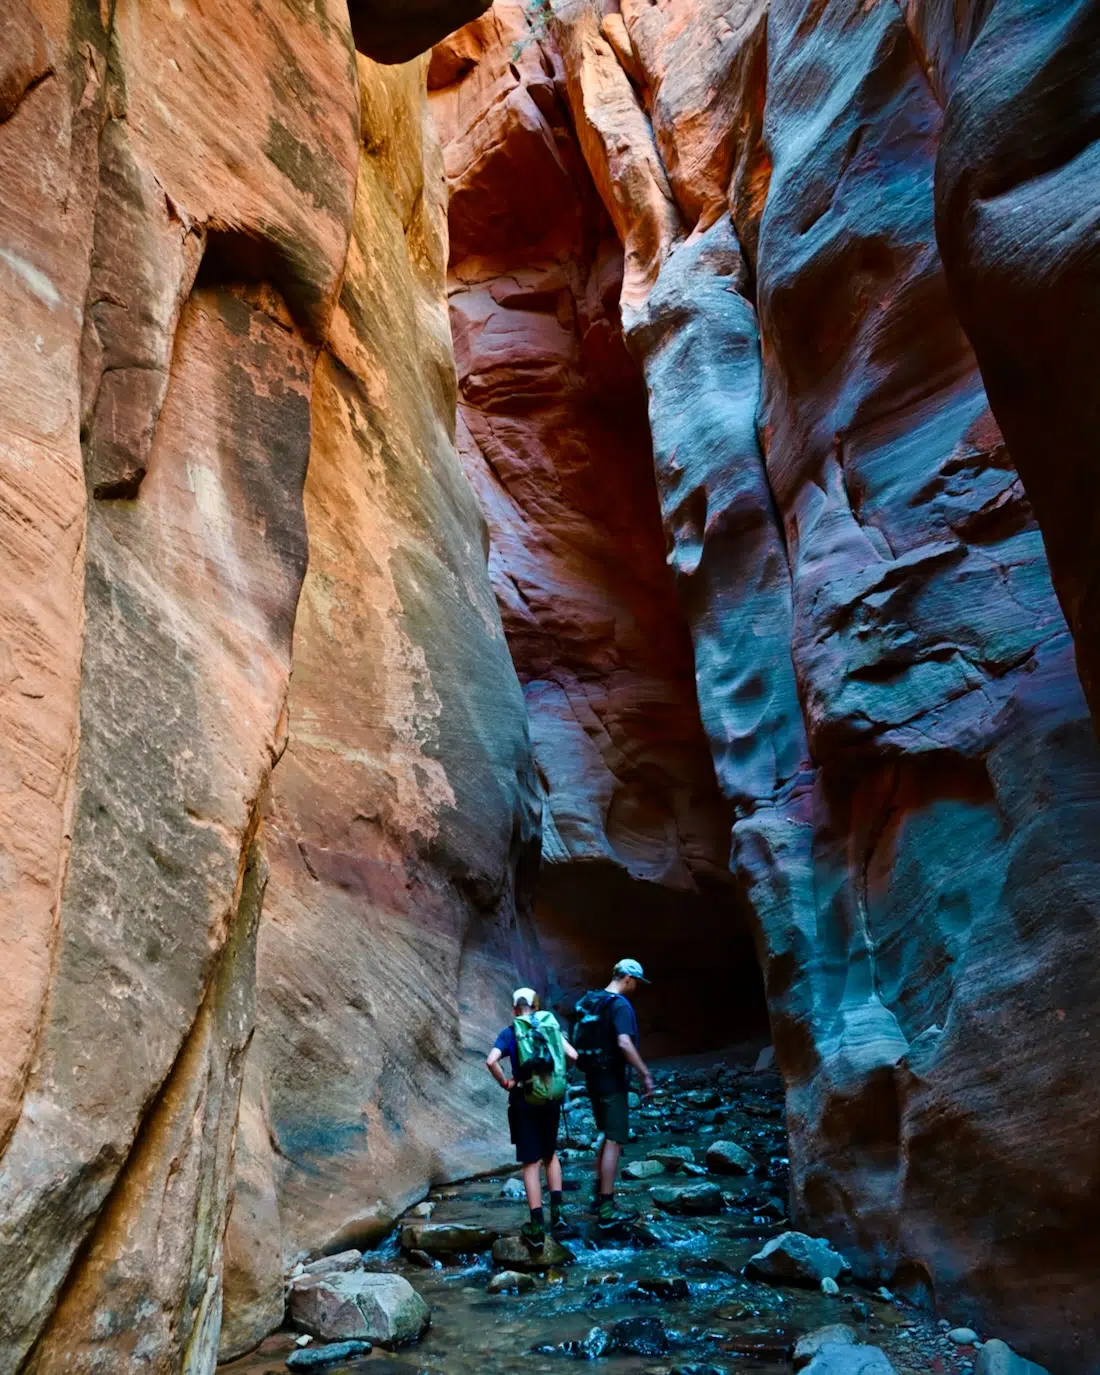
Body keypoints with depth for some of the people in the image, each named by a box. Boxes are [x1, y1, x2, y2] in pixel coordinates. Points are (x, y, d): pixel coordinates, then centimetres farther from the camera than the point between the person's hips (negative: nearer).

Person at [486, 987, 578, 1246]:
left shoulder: (510, 1033, -3)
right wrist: (558, 1076, 8)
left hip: (524, 1100, -2)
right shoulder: (551, 1027, 3)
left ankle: (537, 1227, 6)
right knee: (551, 1154, 22)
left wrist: (505, 1082, -5)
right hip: (550, 1098, 2)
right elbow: (573, 1056, -7)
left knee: (531, 1162, 6)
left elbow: (491, 1061, -19)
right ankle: (558, 1213, 16)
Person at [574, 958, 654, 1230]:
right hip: (612, 1081, -8)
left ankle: (599, 1196, 24)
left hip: (593, 1078, 8)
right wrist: (645, 1074, -23)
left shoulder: (588, 1002, 9)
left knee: (609, 1137, 21)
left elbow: (579, 1039, 17)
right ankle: (606, 1210, 1)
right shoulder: (620, 1005, -17)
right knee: (614, 1141, -2)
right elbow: (624, 1043, -30)